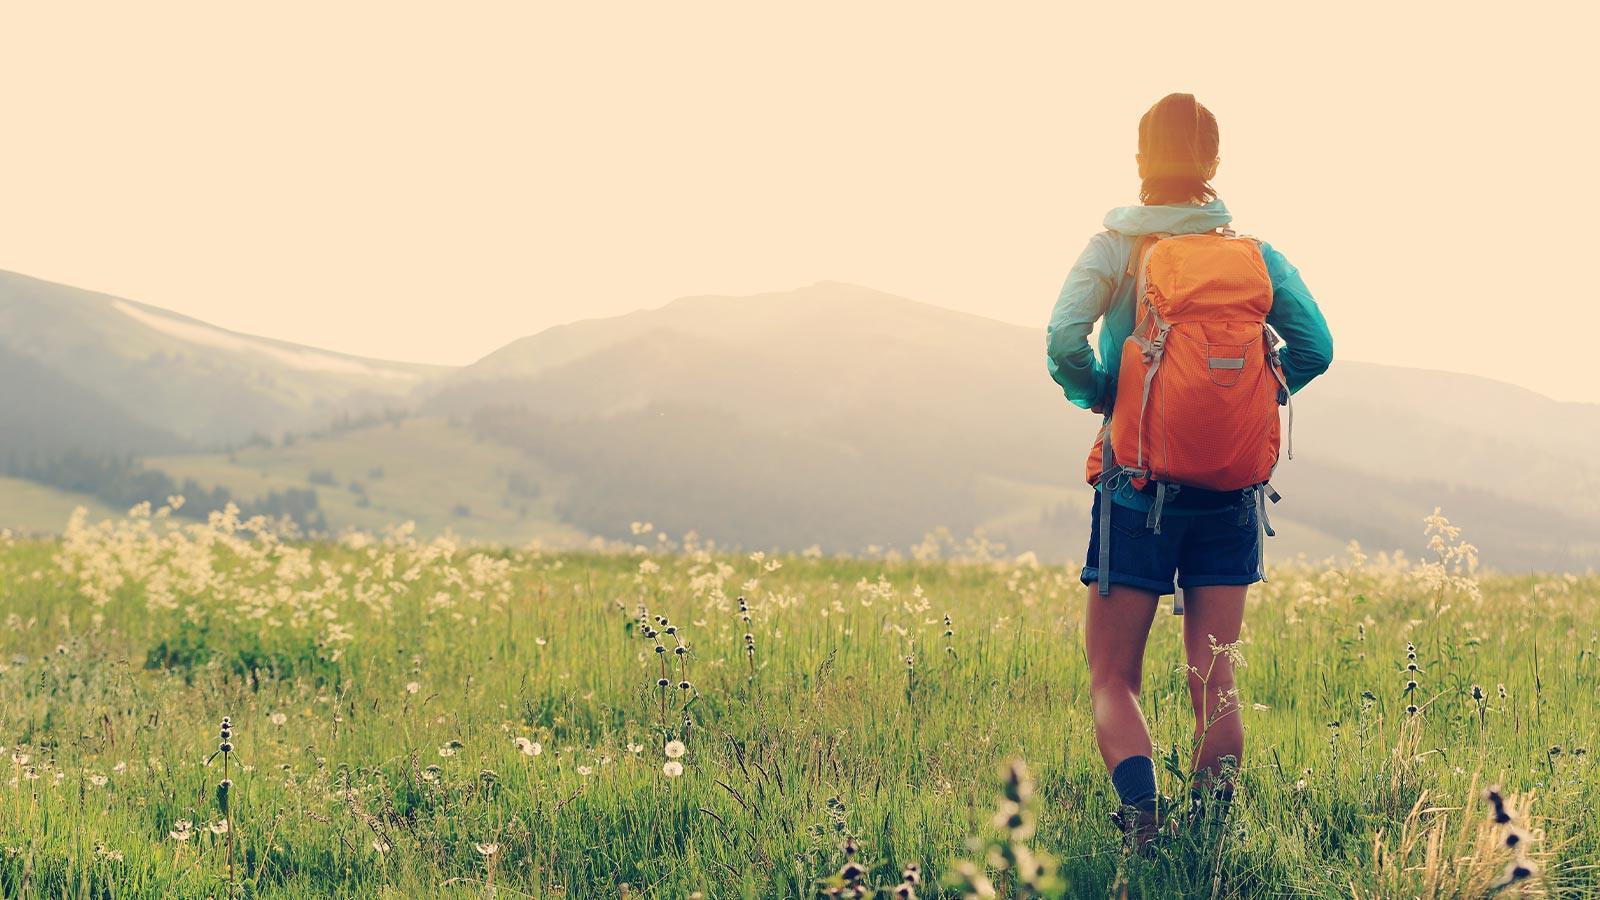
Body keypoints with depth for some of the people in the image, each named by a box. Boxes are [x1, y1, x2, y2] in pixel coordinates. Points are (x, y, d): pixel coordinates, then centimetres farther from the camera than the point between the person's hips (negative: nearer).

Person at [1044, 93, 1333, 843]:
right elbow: (1315, 347, -2)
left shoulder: (1111, 251, -5)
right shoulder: (1254, 253, 3)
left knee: (1113, 679, 3)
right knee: (1214, 679, 9)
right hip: (1230, 492, 2)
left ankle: (1142, 818, -18)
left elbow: (1064, 340, -20)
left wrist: (1094, 393, -1)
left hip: (1138, 491, -2)